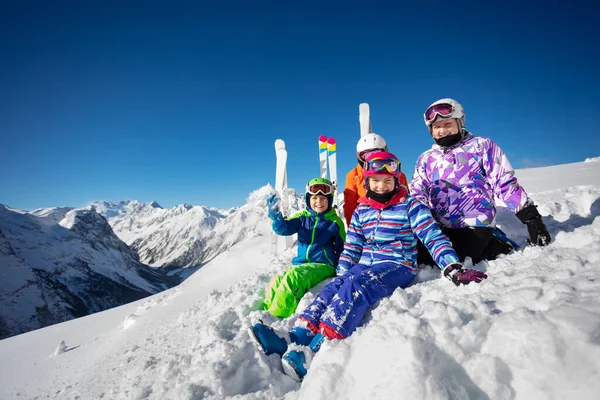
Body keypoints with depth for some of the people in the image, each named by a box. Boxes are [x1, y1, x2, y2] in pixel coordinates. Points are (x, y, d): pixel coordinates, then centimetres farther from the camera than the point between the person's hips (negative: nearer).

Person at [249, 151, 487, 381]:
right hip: (366, 265, 5)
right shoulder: (361, 210, 12)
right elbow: (351, 248, 15)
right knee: (335, 287, -23)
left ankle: (316, 348, -43)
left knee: (356, 286, -32)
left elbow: (433, 237, -7)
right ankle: (298, 336, -34)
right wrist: (341, 275, 6)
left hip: (398, 265, -5)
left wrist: (453, 269, -18)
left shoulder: (409, 206, -1)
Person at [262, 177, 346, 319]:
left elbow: (341, 248, 12)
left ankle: (277, 316, -29)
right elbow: (284, 228, -6)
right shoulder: (302, 217, 10)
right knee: (276, 282, -24)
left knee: (294, 276, -33)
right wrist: (275, 214, -25)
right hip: (300, 263, 4)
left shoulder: (335, 221, 3)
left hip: (323, 265, -4)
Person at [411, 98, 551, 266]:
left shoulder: (481, 146, 3)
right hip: (439, 228, 6)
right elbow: (417, 197, 13)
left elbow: (505, 183, 0)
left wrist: (531, 217, -7)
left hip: (475, 225, -6)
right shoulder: (425, 159, 13)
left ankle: (498, 249, 2)